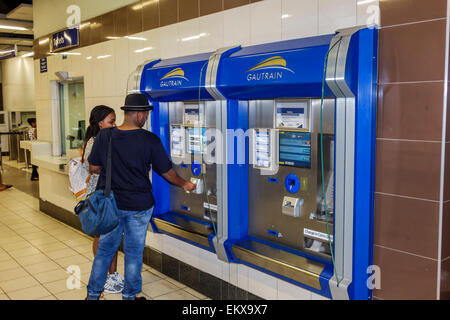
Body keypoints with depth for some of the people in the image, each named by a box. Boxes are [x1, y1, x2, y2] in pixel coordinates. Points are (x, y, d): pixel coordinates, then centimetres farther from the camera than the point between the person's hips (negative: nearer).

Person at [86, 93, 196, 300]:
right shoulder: (150, 140, -13)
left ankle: (93, 294, 28)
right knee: (134, 252, 13)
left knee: (105, 249, 18)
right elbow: (167, 171, -4)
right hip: (138, 206, -3)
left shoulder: (104, 136, -5)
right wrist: (184, 184, 14)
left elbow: (93, 168, 2)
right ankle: (129, 296, 26)